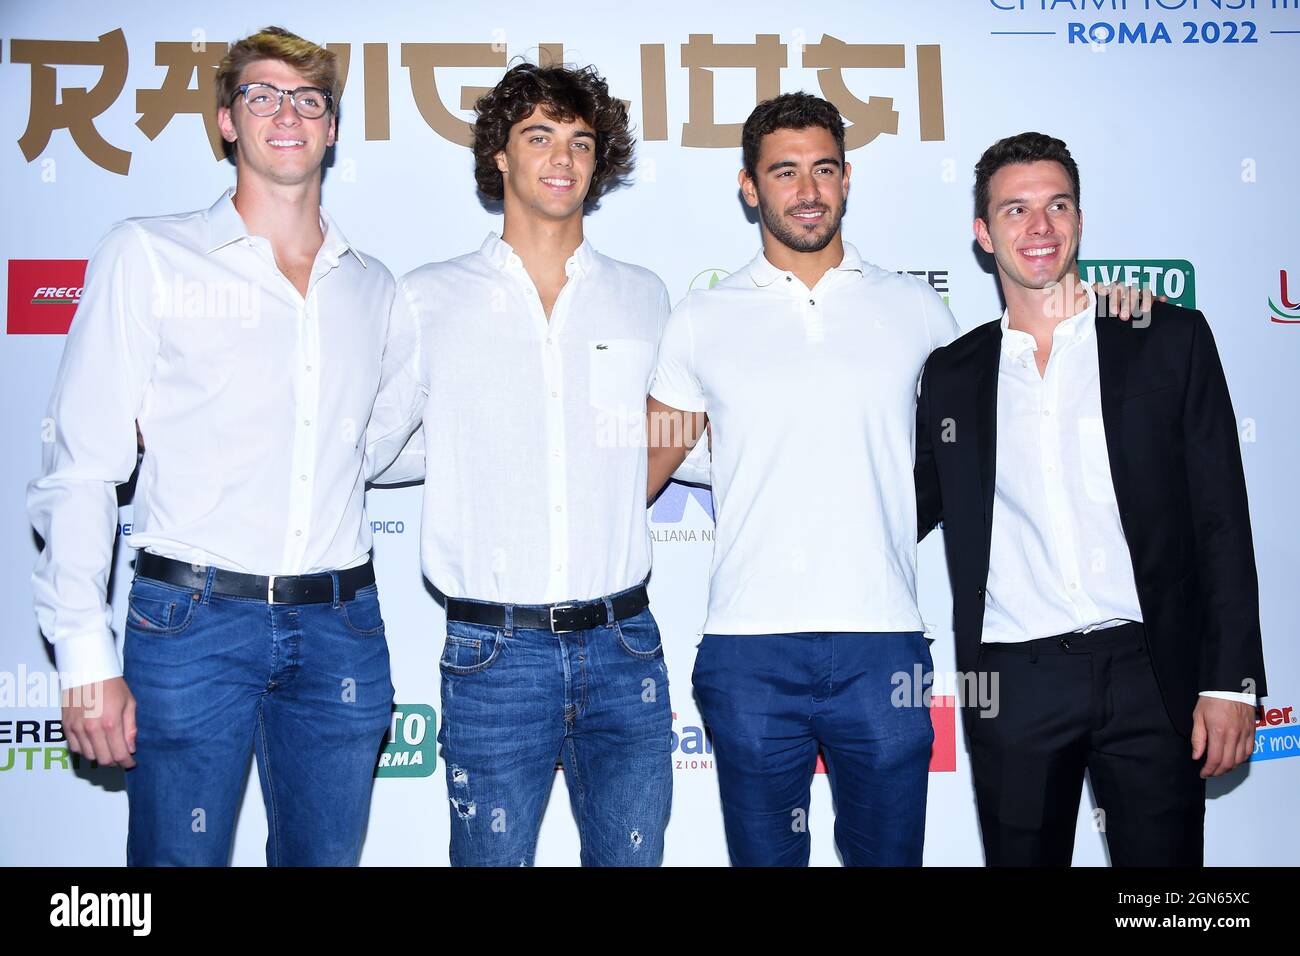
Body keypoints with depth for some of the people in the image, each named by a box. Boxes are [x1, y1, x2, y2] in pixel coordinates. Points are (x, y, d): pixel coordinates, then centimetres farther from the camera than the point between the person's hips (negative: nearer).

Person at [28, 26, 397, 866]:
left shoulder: (372, 285, 12)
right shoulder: (148, 255, 0)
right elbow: (82, 470, -3)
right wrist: (87, 658, -8)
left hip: (340, 628, 4)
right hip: (194, 619, -3)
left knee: (327, 853, 13)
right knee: (180, 854, 4)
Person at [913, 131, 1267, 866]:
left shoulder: (1170, 340, 4)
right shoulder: (952, 375, 9)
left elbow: (1222, 520, 1)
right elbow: (911, 511, 17)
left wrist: (1231, 680, -5)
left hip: (1147, 669, -1)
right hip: (1013, 685, 2)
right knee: (1022, 856, 9)